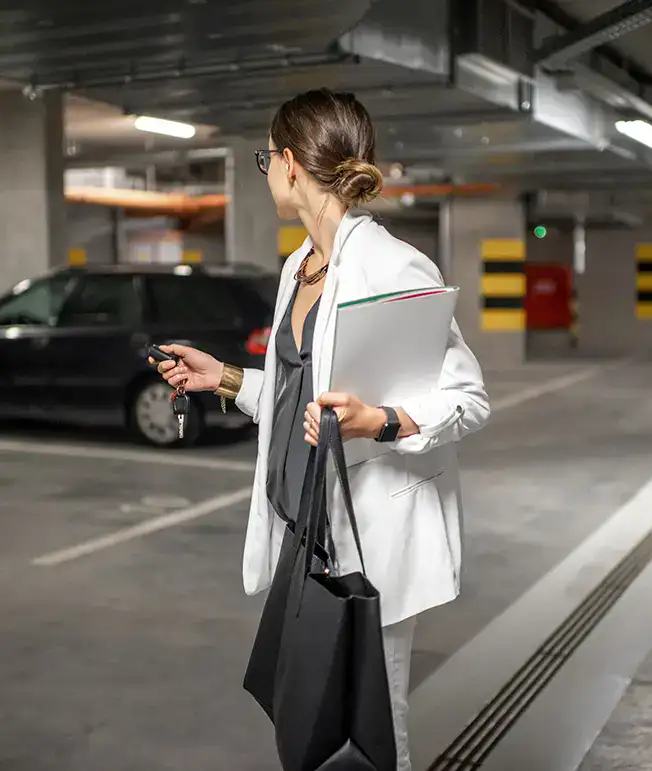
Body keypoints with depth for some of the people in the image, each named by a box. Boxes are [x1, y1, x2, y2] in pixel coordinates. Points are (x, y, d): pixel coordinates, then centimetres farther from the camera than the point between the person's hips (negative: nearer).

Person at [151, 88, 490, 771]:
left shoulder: (394, 268, -16)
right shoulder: (298, 268, 12)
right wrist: (224, 378, 16)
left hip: (370, 535, -8)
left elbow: (469, 399, -15)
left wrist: (377, 422, -29)